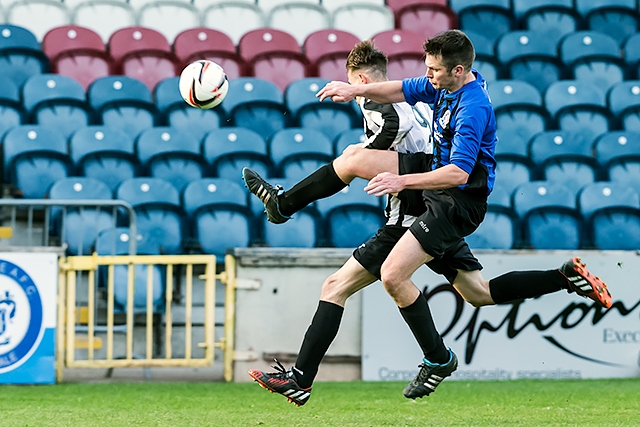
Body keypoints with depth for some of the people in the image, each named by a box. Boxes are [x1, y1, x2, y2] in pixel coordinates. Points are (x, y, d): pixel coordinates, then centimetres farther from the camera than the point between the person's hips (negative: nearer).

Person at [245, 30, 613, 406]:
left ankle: (439, 360, 2)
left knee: (393, 276, -12)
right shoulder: (447, 83, 1)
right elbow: (402, 91, 15)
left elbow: (458, 173, -34)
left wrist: (402, 181, -36)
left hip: (456, 201, -10)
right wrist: (357, 90, 0)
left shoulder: (472, 108, -27)